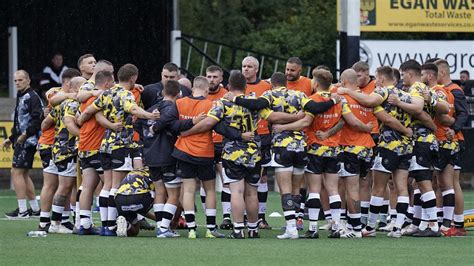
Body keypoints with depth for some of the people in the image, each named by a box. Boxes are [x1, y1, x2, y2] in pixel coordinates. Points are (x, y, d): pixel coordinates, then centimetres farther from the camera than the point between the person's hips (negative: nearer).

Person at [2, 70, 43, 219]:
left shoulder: (32, 97, -12)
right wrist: (11, 139, 24)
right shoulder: (21, 97, 19)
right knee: (23, 174, 14)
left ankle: (22, 210, -10)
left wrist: (26, 134, -25)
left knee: (17, 172, -11)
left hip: (28, 140, -10)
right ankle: (35, 209, 19)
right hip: (22, 141, 10)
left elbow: (37, 119, -21)